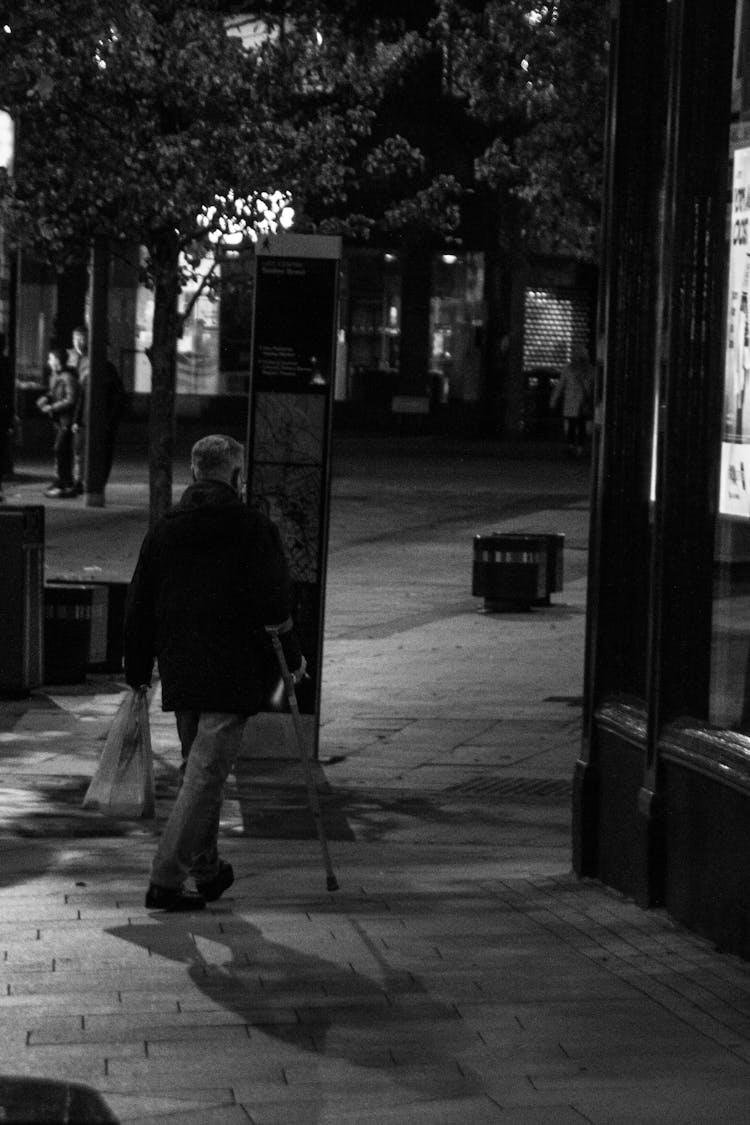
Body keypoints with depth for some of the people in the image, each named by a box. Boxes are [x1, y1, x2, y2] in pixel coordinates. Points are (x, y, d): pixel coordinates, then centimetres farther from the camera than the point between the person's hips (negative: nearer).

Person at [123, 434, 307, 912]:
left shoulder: (163, 530, 9)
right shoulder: (254, 528, -6)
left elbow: (139, 608, 10)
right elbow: (275, 603, -10)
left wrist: (138, 674, 18)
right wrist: (293, 657, 4)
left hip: (179, 674, 6)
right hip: (233, 675, -5)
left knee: (197, 770, 19)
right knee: (207, 774, -5)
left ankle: (207, 870, 29)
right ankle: (166, 880, -10)